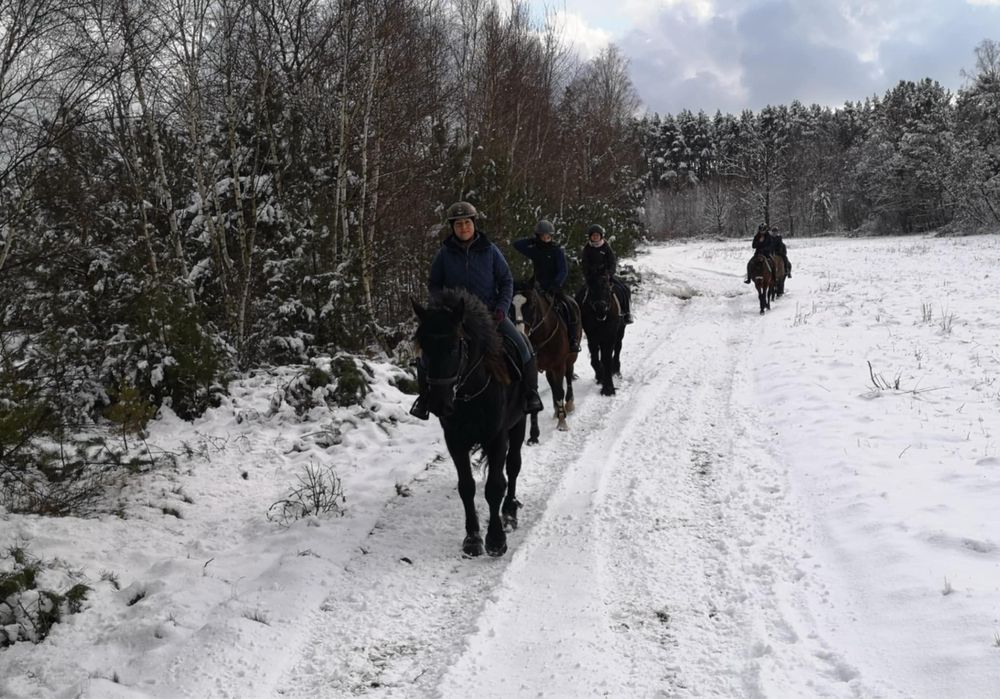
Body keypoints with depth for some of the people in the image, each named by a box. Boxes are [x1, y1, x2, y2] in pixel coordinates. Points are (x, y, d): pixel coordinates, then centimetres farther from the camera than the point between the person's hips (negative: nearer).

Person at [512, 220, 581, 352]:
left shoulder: (557, 250, -2)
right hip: (539, 288, 3)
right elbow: (517, 245, 5)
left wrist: (555, 285, -24)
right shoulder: (534, 250, 7)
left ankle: (573, 340, -15)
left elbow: (563, 270, -10)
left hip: (555, 288, -3)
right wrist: (533, 240, 3)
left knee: (572, 308, -22)